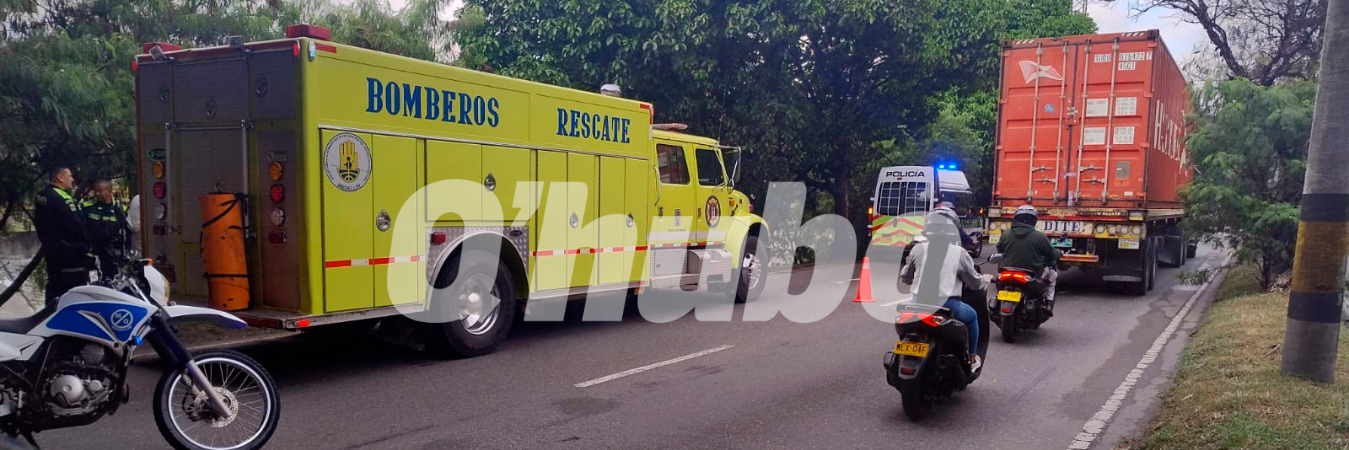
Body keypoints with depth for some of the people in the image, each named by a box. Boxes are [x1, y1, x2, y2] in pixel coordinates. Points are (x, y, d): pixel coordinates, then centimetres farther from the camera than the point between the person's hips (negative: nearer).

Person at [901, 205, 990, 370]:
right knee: (972, 315, 28)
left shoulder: (918, 249, 2)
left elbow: (905, 276, 13)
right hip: (947, 305, -2)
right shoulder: (958, 252, -4)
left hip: (919, 304, 2)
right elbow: (975, 281, 5)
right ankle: (971, 359, 35)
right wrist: (986, 279, 29)